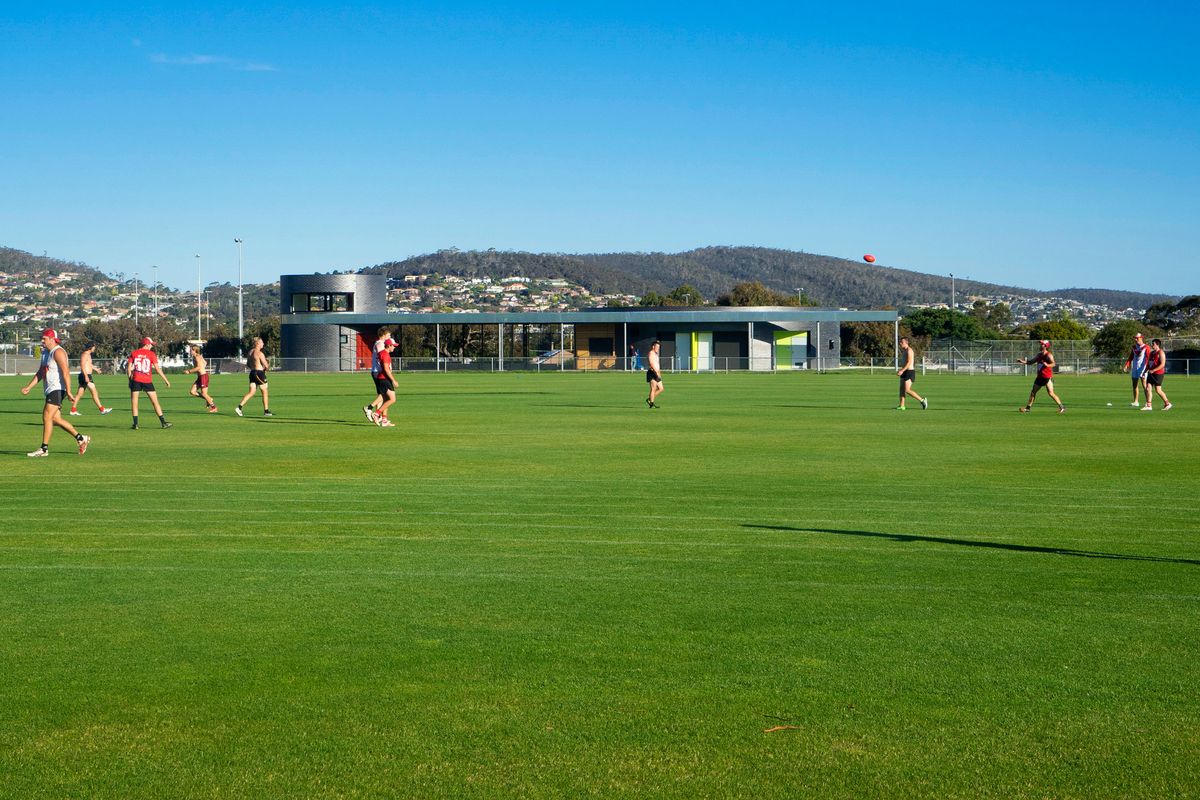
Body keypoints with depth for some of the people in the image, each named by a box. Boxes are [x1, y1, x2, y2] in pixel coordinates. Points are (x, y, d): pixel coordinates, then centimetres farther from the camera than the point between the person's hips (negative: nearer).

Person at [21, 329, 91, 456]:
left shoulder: (58, 352, -13)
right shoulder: (45, 353, 18)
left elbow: (66, 372, -21)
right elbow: (40, 373, 23)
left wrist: (68, 391, -27)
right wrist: (28, 387, 15)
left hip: (57, 389, -10)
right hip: (50, 390, 10)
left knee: (47, 417, -13)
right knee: (56, 419, 10)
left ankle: (44, 449, -10)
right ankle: (81, 439, 19)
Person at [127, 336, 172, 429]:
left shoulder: (134, 353, 5)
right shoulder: (151, 354, -1)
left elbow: (128, 368, 3)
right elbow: (157, 368, -4)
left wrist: (130, 379, 13)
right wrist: (166, 380, 1)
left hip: (136, 380, 1)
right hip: (147, 381, -1)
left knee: (134, 402, 6)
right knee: (155, 401, 6)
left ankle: (135, 424, 0)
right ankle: (163, 422, 7)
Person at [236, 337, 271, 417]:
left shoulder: (250, 352, 12)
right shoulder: (259, 353, -13)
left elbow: (247, 366, 19)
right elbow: (266, 366, -13)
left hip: (252, 372, 7)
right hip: (259, 373, -7)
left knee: (251, 392, 4)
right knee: (264, 392, 7)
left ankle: (239, 407, -11)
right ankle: (266, 411, 13)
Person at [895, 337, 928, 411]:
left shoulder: (909, 350, -14)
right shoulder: (904, 351, 16)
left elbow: (909, 362, -22)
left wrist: (902, 371, -26)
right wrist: (900, 370, 19)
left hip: (910, 371, -10)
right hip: (905, 372, 10)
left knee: (907, 390, -14)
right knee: (902, 389, 8)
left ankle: (922, 400, -5)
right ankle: (901, 406, 11)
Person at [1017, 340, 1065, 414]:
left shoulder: (1049, 355, -12)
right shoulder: (1039, 355, 11)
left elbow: (1053, 364, -25)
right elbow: (1031, 361, 22)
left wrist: (1047, 365, -44)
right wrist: (1023, 361, 11)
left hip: (1048, 377, -8)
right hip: (1040, 377, 8)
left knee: (1051, 393, -16)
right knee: (1033, 392, 12)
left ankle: (1061, 407, -11)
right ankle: (1028, 407, 23)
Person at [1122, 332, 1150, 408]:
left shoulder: (1146, 348, -6)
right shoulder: (1134, 347, 14)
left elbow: (1148, 359, -10)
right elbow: (1130, 358, 17)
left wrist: (1145, 370, -18)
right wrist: (1126, 366, 5)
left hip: (1142, 368, -7)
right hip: (1134, 368, 7)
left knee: (1144, 386, -9)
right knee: (1135, 385, 8)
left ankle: (1148, 402, -8)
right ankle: (1135, 402, 15)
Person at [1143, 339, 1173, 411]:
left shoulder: (1160, 353, -12)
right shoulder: (1152, 353, 15)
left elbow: (1162, 364, -20)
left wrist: (1153, 370, -24)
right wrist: (1145, 370, 10)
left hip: (1158, 374, -9)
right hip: (1151, 373, 9)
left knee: (1158, 390, -5)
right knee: (1148, 388, 0)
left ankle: (1168, 403, 10)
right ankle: (1149, 406, 3)